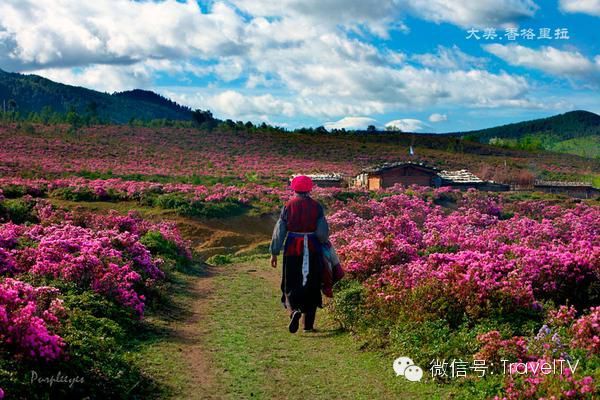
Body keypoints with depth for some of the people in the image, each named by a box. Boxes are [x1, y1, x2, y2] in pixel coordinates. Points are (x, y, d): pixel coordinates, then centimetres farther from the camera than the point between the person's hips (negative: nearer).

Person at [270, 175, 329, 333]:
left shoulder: (288, 206, -4)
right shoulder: (317, 207, -4)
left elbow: (279, 230, -2)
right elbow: (323, 233, -4)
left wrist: (274, 253, 5)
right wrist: (322, 243, 19)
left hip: (292, 250, 0)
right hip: (312, 251, 0)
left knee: (291, 285, 11)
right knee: (311, 286, 11)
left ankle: (294, 310, -18)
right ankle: (308, 324, 15)